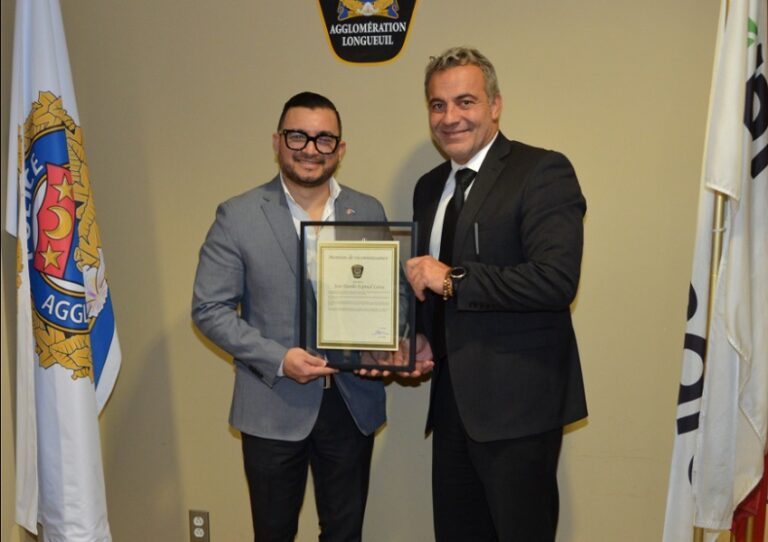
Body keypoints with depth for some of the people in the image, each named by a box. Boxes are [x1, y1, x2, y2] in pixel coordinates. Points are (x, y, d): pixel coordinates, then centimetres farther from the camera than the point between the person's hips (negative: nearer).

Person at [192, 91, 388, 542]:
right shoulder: (238, 216, -6)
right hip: (274, 405, -2)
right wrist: (278, 359, -17)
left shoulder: (370, 212, 2)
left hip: (354, 402, 2)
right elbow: (210, 309, -6)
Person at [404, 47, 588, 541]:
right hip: (452, 398, 7)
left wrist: (453, 279, -18)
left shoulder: (543, 172, -10)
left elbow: (556, 278, -22)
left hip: (517, 401, -7)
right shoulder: (430, 187, 13)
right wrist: (418, 342, 2)